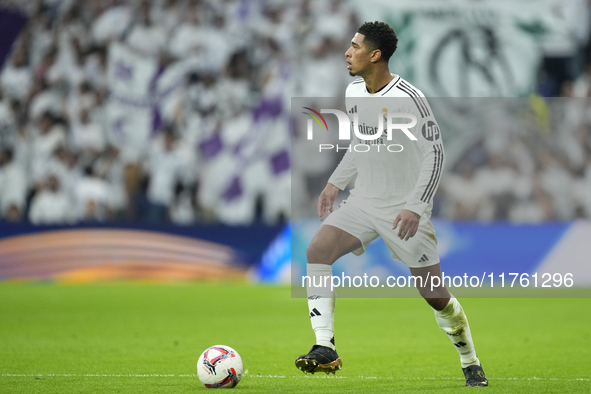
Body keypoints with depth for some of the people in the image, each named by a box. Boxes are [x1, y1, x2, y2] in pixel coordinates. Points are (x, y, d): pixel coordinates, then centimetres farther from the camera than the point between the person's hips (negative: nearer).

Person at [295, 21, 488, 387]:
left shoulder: (409, 99, -19)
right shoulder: (354, 92, 4)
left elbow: (435, 154, -17)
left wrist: (416, 207, -24)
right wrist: (335, 183, 14)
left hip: (405, 209, -6)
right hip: (364, 202, 6)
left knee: (434, 293, -2)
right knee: (316, 251, -18)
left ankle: (471, 364, 21)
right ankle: (326, 349, -19)